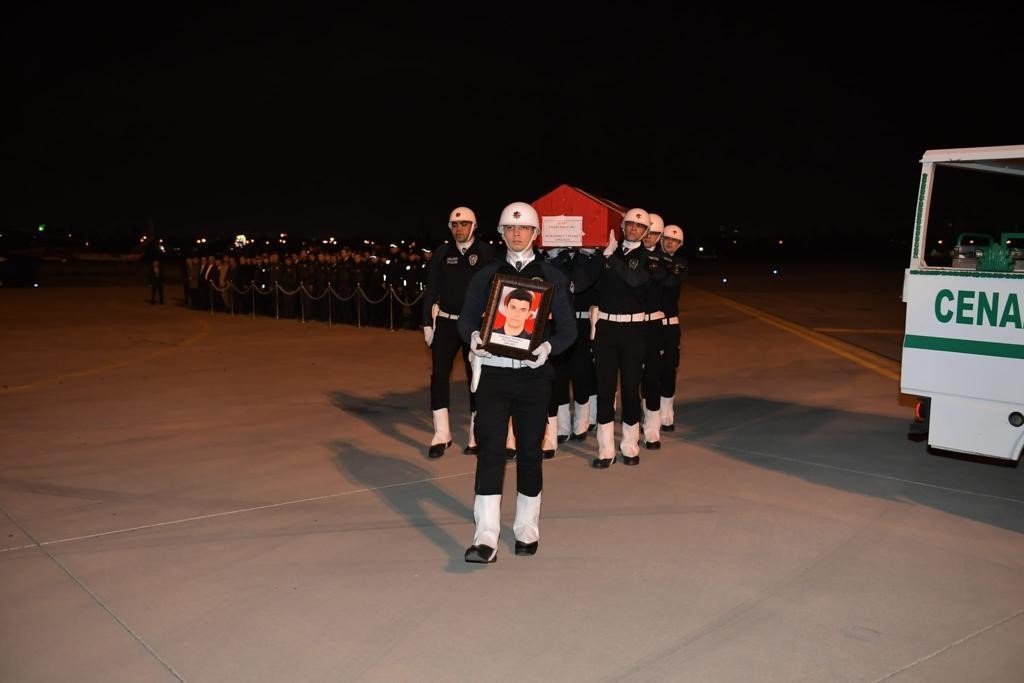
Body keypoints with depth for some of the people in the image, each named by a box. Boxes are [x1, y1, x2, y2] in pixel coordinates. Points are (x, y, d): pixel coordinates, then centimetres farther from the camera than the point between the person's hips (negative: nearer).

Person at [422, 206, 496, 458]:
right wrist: (427, 323, 4)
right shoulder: (442, 253, 6)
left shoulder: (486, 252, -3)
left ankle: (477, 434, 14)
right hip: (446, 322, 2)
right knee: (439, 374, -3)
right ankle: (441, 434, 6)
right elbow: (431, 290, 8)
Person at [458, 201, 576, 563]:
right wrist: (473, 337, -14)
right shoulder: (485, 275, 9)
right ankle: (485, 539, -10)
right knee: (490, 449, -9)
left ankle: (527, 529, 24)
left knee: (530, 451, 8)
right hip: (493, 372, 0)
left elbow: (568, 327, 4)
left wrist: (548, 347, -16)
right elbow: (467, 318, 9)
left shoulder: (552, 277, 6)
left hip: (534, 374, 0)